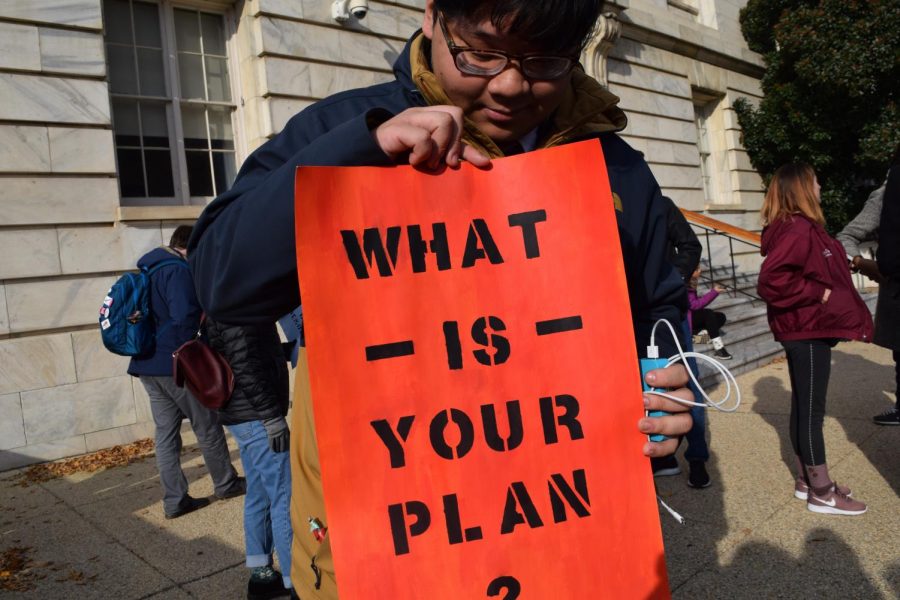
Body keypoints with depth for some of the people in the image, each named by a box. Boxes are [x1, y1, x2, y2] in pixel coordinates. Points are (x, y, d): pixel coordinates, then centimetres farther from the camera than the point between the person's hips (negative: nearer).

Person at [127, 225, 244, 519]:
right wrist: (187, 350, -8)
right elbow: (185, 316, -26)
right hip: (176, 364, -8)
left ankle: (174, 500, 15)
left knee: (165, 433, 11)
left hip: (148, 365, 9)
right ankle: (226, 483, 21)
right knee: (207, 426, 7)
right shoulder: (179, 271, -15)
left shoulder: (146, 270, 14)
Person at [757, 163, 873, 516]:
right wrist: (819, 294, -20)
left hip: (805, 331, 10)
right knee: (811, 411, -1)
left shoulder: (800, 227, 12)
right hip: (808, 332, -10)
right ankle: (821, 494, 9)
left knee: (802, 406, 15)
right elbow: (771, 282, -29)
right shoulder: (797, 229, -19)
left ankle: (806, 480, 27)